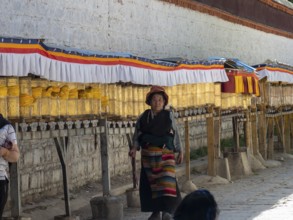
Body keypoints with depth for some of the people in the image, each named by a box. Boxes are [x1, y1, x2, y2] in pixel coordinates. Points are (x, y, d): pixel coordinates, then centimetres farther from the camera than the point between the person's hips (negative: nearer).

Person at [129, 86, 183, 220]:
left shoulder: (168, 116, 2)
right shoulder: (143, 117, 5)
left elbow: (175, 134, 6)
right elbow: (137, 134, 6)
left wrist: (179, 152, 7)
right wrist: (134, 148, -9)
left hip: (165, 153, -2)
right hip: (148, 154, 2)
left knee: (167, 181, -14)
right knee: (151, 183, 5)